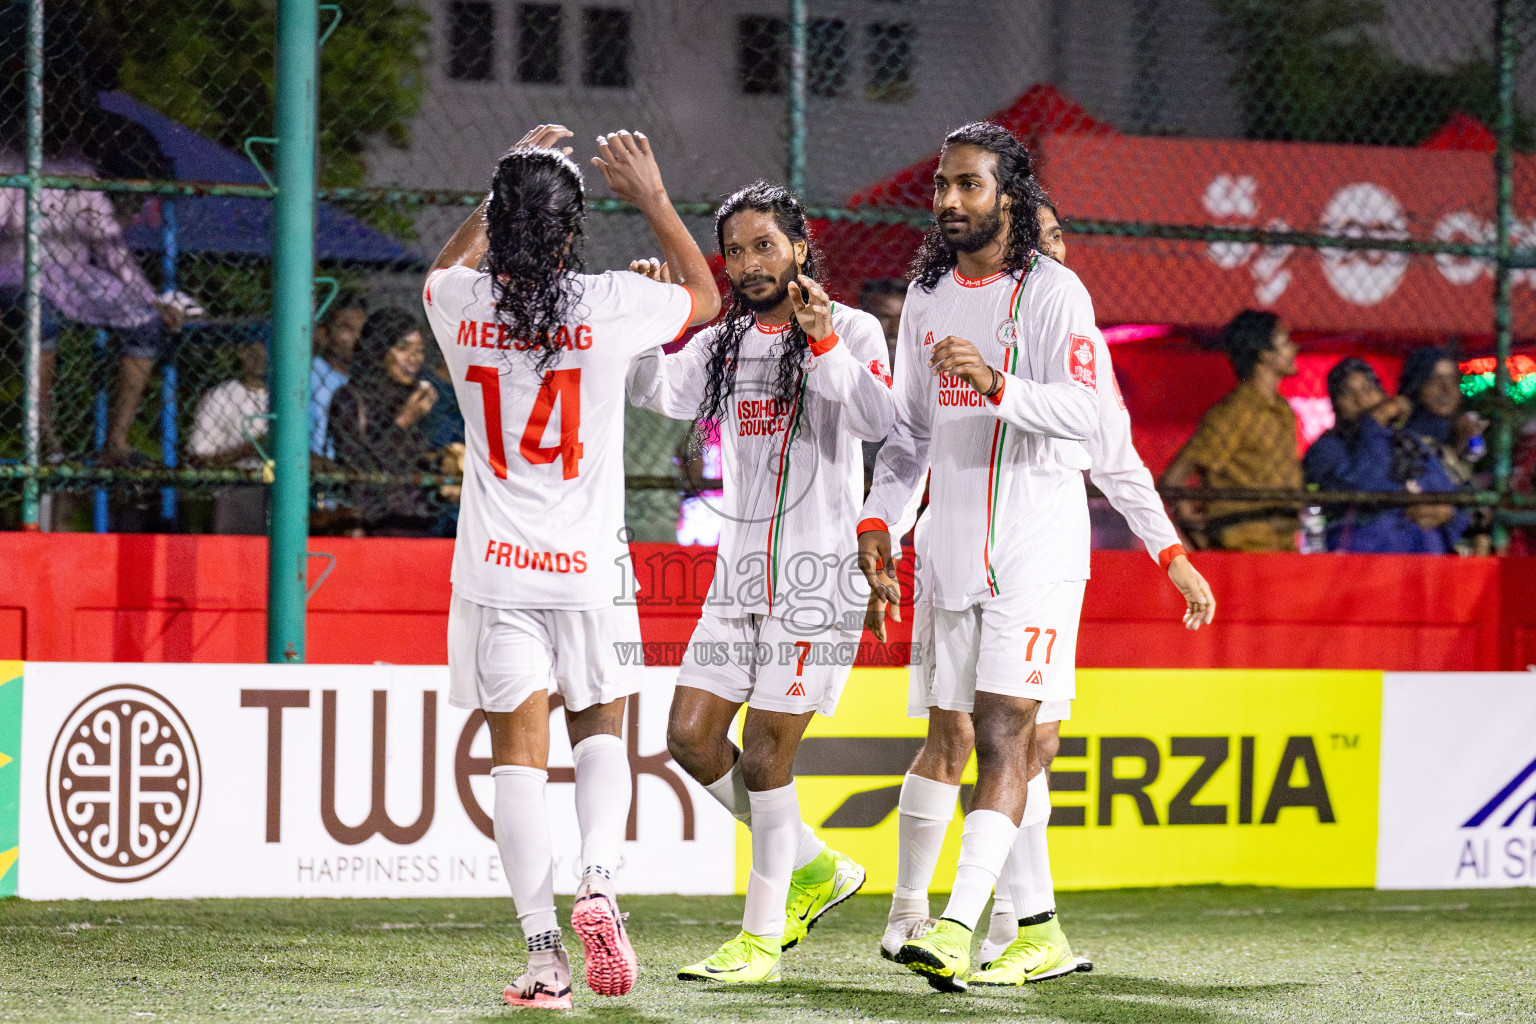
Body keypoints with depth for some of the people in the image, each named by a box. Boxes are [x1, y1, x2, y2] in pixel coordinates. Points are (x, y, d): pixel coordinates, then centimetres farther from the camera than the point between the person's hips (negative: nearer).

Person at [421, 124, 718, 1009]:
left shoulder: (462, 305, -3)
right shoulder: (609, 306, -9)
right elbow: (706, 297, 13)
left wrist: (512, 184, 28)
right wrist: (651, 196, 18)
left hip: (496, 569, 1)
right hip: (588, 567, -1)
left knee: (520, 754, 2)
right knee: (601, 732, 18)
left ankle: (544, 953, -6)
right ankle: (599, 881, -8)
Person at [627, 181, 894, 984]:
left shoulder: (851, 331, -3)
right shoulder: (724, 342, 14)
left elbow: (878, 419, -19)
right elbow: (658, 391, -2)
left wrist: (825, 342, -29)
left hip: (816, 570, -6)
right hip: (741, 570, 6)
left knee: (766, 750, -7)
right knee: (691, 737, 2)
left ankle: (762, 936, 3)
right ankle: (813, 868, 21)